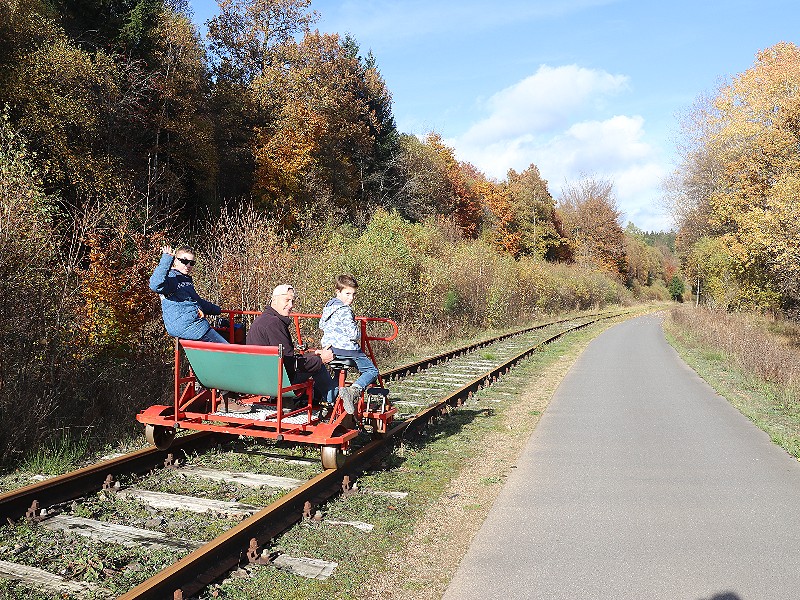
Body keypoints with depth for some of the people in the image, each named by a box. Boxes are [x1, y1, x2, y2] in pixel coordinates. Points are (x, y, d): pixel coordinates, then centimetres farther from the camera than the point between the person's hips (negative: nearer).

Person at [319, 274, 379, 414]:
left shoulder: (328, 306, 11)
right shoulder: (345, 311, -19)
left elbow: (321, 325, 25)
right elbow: (354, 334, -23)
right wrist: (359, 334, -1)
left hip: (329, 346, 9)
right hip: (347, 348, -9)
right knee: (372, 371, -3)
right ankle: (353, 391, -27)